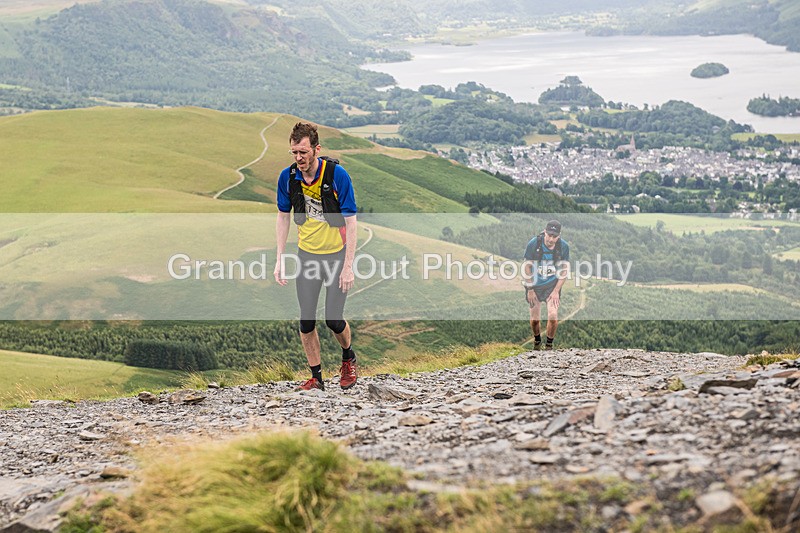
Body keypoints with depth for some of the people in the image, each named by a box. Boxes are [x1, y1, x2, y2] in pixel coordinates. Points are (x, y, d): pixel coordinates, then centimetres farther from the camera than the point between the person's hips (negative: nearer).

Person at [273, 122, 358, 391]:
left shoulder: (337, 174, -19)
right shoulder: (288, 177, -8)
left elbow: (351, 222, -15)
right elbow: (283, 217, 6)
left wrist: (348, 266, -17)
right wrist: (280, 260, 1)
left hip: (337, 255, -3)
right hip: (307, 255, 3)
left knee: (334, 319, -5)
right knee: (306, 321, -1)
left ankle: (348, 359, 26)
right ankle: (316, 376, 13)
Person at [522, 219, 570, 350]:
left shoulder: (564, 246, -13)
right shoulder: (533, 244, -17)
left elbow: (564, 270, -3)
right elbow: (527, 267, -7)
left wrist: (556, 291, -7)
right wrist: (530, 290, -7)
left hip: (553, 285, 0)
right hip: (535, 285, 0)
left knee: (553, 317, -13)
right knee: (535, 319, 2)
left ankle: (549, 344, 9)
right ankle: (537, 341, 31)